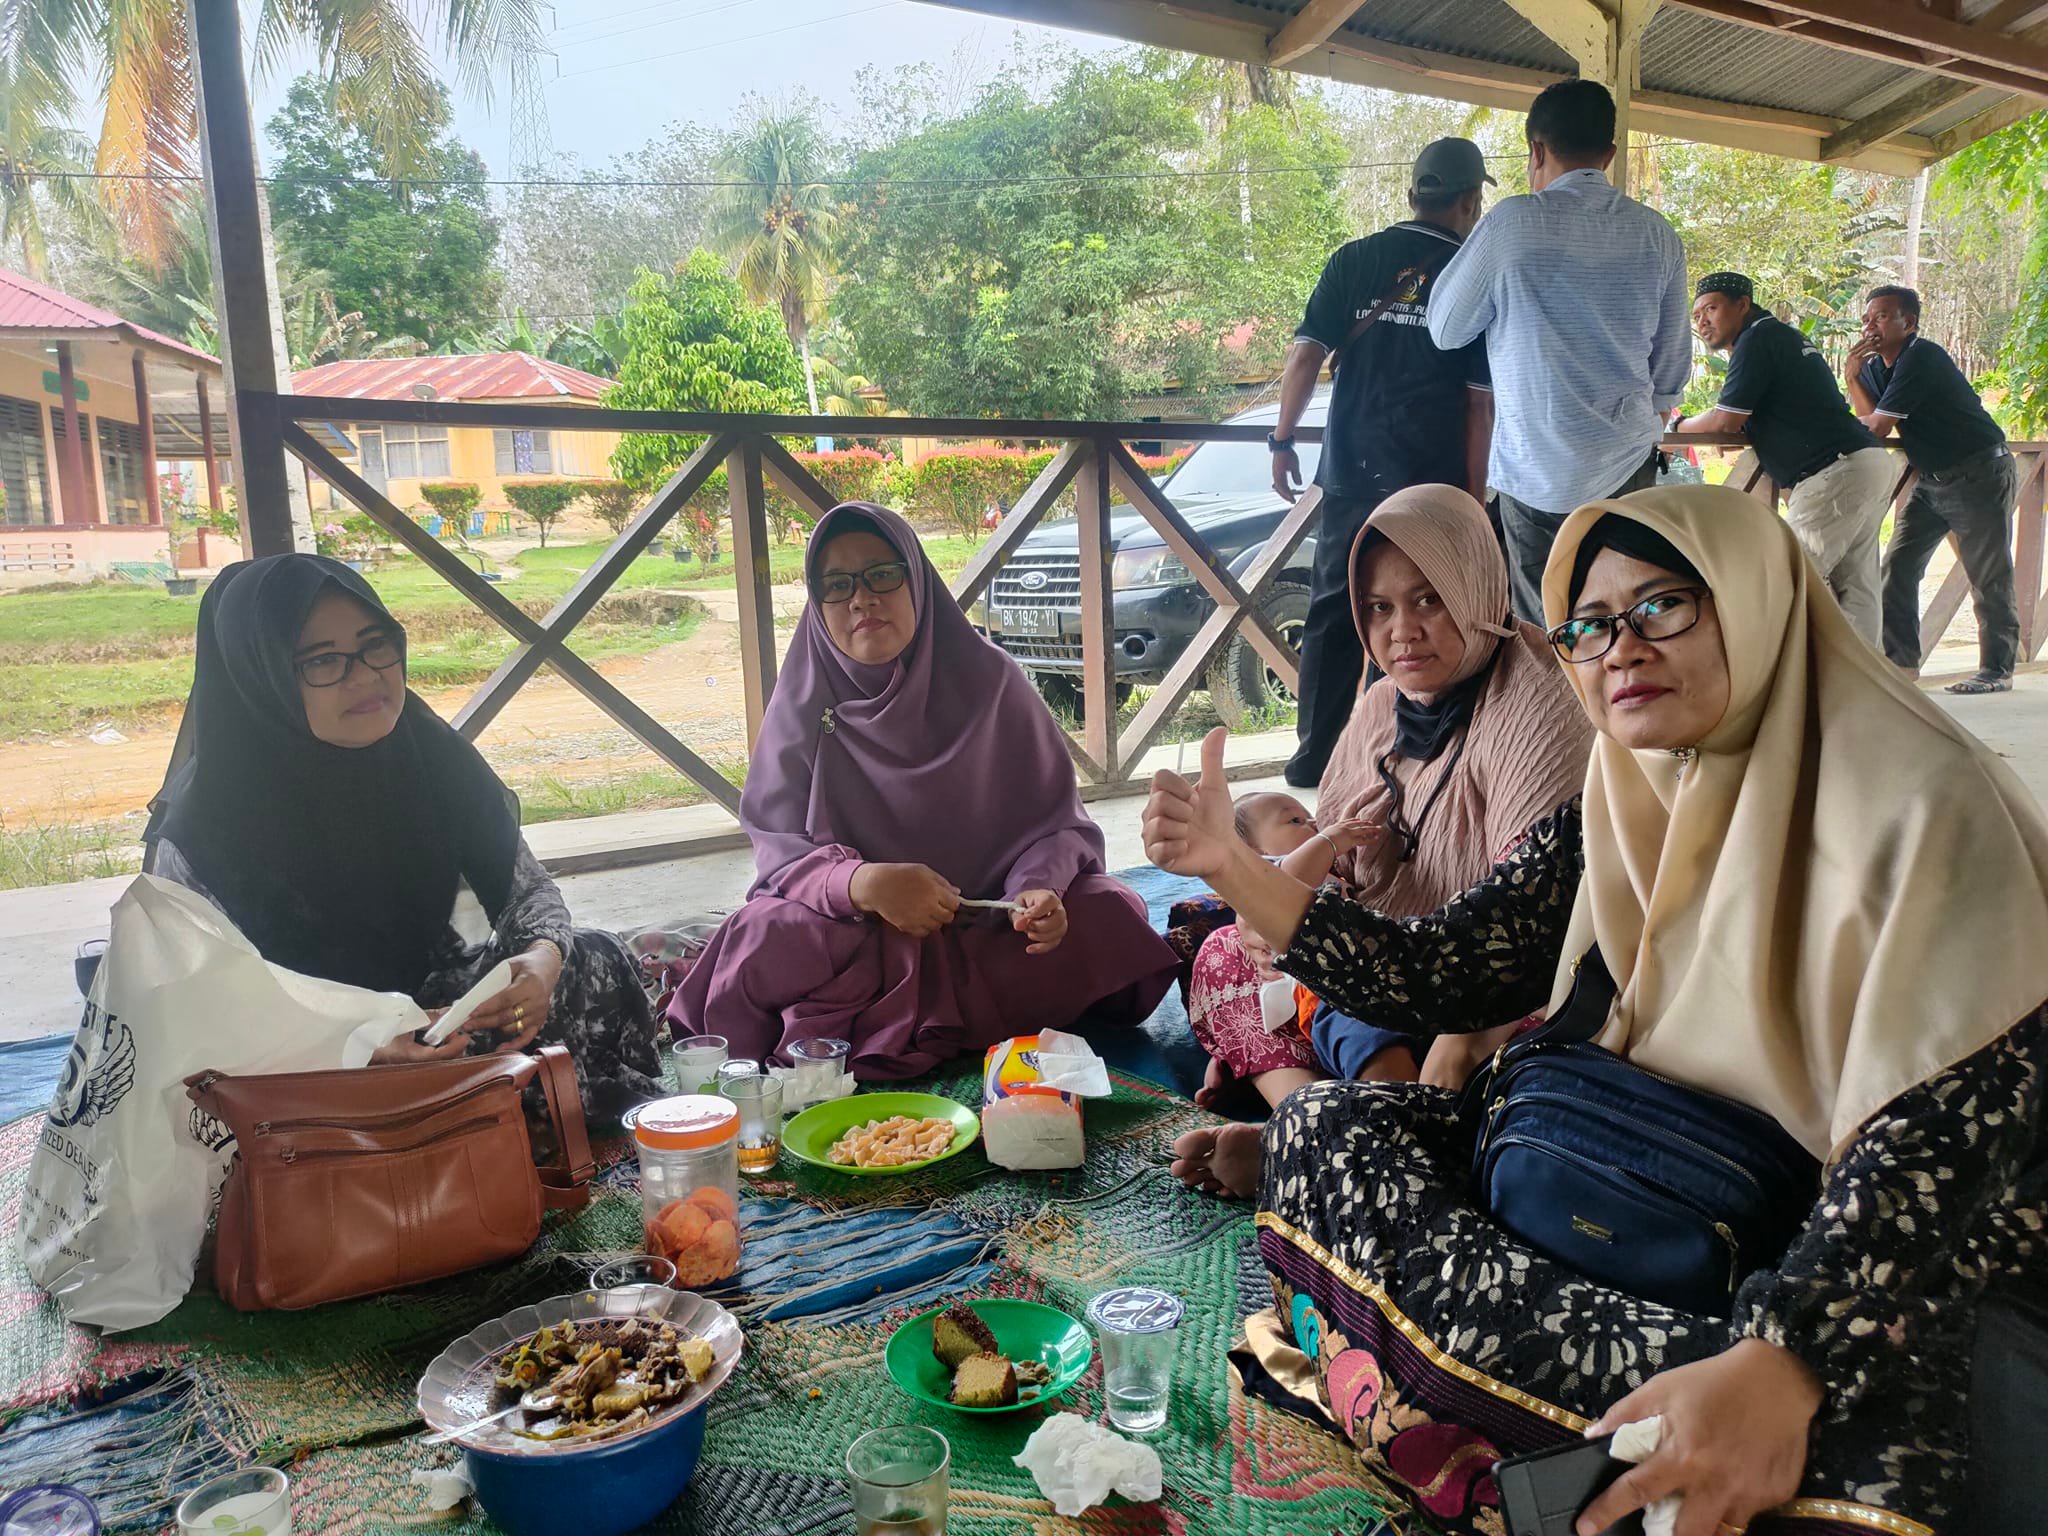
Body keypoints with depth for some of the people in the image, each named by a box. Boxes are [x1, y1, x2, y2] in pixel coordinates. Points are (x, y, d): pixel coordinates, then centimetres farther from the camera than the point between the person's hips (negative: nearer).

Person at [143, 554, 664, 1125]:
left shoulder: (432, 755, -8)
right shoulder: (208, 821, -20)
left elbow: (524, 885, -3)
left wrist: (544, 956, -28)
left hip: (435, 998, 5)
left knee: (592, 962, -18)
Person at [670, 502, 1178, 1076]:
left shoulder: (988, 679, -6)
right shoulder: (804, 702, -5)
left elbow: (1054, 818, -3)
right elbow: (779, 847, -8)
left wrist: (1038, 889, -27)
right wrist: (863, 883, -30)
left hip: (989, 922, 1)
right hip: (858, 930, 0)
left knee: (1110, 916, -24)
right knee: (765, 940, -30)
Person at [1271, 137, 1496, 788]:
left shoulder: (1355, 259, 5)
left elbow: (1306, 354, -3)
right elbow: (1481, 403, -3)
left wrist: (1282, 440, 3)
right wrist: (1475, 495, 0)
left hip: (1351, 474, 2)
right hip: (1434, 485, -2)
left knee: (1334, 614, 11)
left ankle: (1315, 757, 15)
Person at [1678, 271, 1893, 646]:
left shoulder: (1758, 338, -7)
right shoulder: (1784, 335, 23)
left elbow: (1725, 421, -11)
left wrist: (1675, 427, 4)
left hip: (1835, 473, -10)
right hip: (1870, 462, 10)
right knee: (1856, 587, 8)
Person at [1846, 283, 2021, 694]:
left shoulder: (1922, 357, -19)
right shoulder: (1874, 365, 7)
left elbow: (1878, 426, -22)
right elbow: (1870, 422, -6)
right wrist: (1852, 376, -13)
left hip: (1980, 475, -9)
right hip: (1932, 481, 9)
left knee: (1988, 577, -4)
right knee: (1898, 566, 2)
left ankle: (1997, 669, 3)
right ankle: (1901, 660, 7)